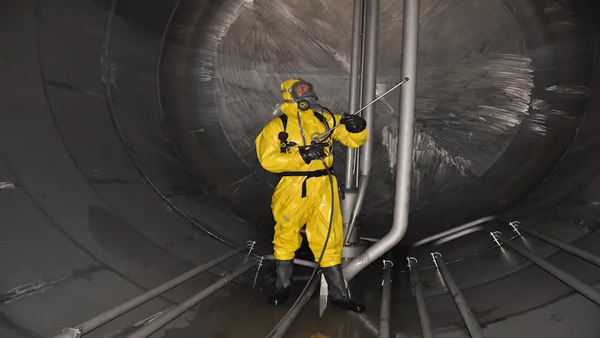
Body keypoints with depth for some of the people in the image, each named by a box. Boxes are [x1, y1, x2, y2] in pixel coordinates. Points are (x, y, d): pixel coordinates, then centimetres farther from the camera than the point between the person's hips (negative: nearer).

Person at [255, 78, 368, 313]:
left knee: (329, 240, 8)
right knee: (286, 239, 13)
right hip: (292, 190, -2)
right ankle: (283, 287, 33)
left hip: (324, 189, 3)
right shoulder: (277, 127, -4)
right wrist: (302, 156, -22)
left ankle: (338, 293, 21)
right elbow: (268, 160, -13)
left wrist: (357, 128, -15)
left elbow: (354, 140, 9)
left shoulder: (326, 119, 5)